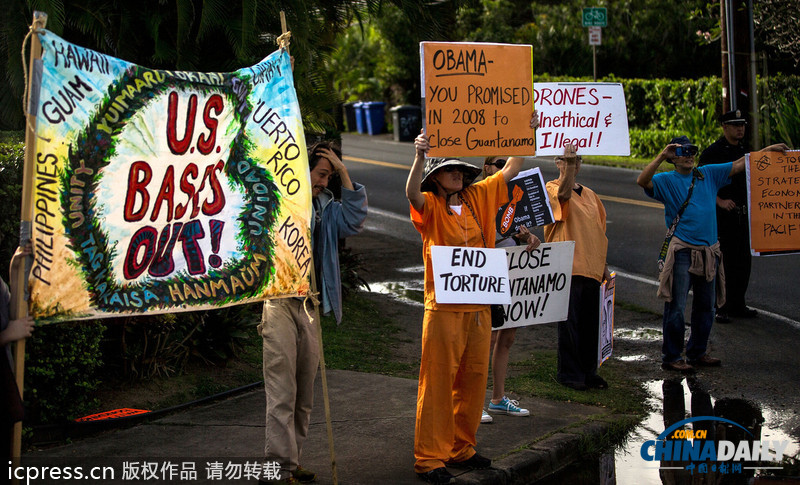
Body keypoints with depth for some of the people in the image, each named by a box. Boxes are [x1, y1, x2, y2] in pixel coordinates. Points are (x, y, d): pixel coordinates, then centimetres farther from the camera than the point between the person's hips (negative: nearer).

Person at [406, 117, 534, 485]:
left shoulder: (478, 197, 11)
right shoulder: (430, 206, -5)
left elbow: (510, 170, 19)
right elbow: (412, 193, -27)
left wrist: (526, 132, 15)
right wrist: (420, 156, -42)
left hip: (479, 304, 6)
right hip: (444, 306, -6)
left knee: (473, 379, 12)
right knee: (438, 381, -3)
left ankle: (461, 448, 25)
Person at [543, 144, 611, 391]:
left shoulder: (590, 195, 20)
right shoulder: (552, 189, 0)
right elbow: (564, 193, -26)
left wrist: (604, 264, 17)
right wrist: (569, 160, -30)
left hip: (591, 268, 6)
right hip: (568, 267, -6)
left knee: (591, 324, 8)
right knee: (569, 322, -4)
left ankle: (588, 371, 17)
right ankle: (568, 373, 3)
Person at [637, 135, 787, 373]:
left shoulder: (708, 174, 12)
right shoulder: (667, 181, 0)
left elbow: (738, 165, 15)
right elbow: (642, 181, -17)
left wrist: (768, 150, 11)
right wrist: (661, 157, -22)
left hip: (709, 252, 5)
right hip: (682, 252, -5)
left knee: (705, 306, 13)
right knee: (676, 307, -5)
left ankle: (697, 352, 26)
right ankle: (671, 357, 3)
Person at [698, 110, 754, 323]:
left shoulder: (744, 151, 14)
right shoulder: (712, 152, -7)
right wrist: (720, 201, -20)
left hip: (743, 215, 7)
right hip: (722, 215, -7)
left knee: (744, 261, 9)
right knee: (724, 262, -4)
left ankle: (737, 305, 19)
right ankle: (721, 308, 3)